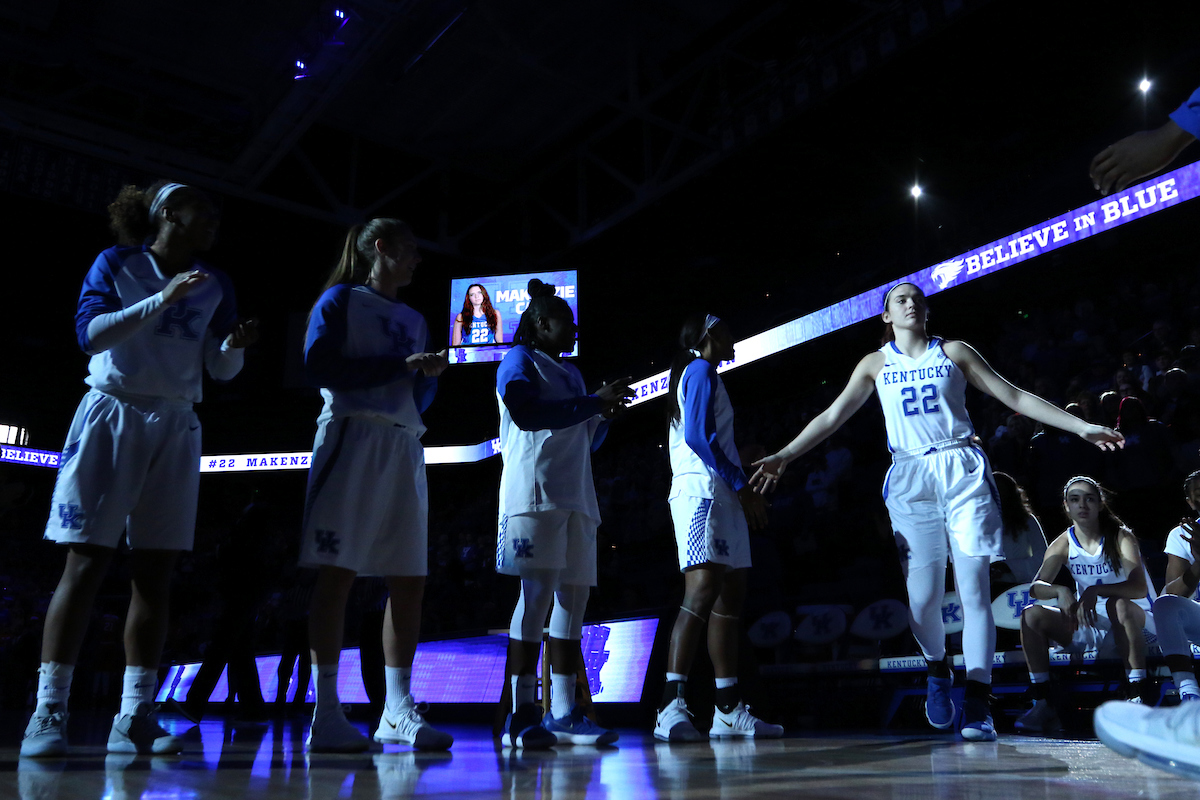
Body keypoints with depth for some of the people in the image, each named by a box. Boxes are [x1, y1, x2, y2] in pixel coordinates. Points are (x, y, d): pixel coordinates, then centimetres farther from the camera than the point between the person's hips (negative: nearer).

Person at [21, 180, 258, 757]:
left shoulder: (214, 285, 13)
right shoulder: (116, 263, 3)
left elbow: (221, 370, 10)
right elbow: (90, 332, -10)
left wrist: (234, 344, -12)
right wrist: (162, 300, -19)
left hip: (176, 428, 4)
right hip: (112, 415, -3)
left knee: (156, 572, -2)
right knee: (86, 564, -9)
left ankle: (134, 716, 0)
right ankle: (47, 713, -6)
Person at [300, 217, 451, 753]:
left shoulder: (413, 319, 25)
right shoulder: (341, 300, 8)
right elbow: (319, 367, -8)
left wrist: (430, 376, 0)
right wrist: (401, 365, -9)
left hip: (404, 447, 6)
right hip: (352, 437, -6)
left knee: (410, 580, 0)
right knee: (338, 572, -10)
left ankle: (397, 712, 5)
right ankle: (326, 715, -6)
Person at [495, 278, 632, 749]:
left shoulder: (571, 375, 28)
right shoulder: (520, 361, 5)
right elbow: (526, 411, -15)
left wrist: (604, 413, 8)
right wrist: (594, 401, -13)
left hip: (576, 497, 8)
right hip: (536, 492, -8)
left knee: (574, 596, 1)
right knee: (538, 592, -13)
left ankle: (562, 713, 4)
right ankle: (522, 715, -11)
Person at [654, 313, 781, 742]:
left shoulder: (702, 375, 28)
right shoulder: (701, 371, -2)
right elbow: (698, 436, -15)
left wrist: (742, 489, 23)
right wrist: (742, 485, -13)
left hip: (720, 495, 11)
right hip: (702, 488, -11)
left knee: (730, 595, 7)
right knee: (703, 589, -21)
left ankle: (729, 710, 10)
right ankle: (671, 708, -26)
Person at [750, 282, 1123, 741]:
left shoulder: (954, 352, 11)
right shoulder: (876, 364, 12)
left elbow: (1014, 397, 12)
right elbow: (833, 417, 9)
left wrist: (1080, 426, 7)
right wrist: (785, 455, 0)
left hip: (963, 473, 0)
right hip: (911, 480, 0)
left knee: (974, 590, -6)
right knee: (922, 597, -7)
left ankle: (977, 707, 1)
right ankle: (938, 670, 23)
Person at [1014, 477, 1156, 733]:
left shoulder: (1120, 537, -12)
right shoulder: (1064, 543, -2)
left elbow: (1139, 587, -27)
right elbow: (1036, 587, -11)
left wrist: (1094, 590, -41)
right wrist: (1060, 591, -33)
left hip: (1136, 622, -4)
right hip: (1089, 626, 4)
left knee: (1119, 605, -38)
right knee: (1031, 615, -17)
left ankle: (1136, 696, -29)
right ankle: (1042, 704, -14)